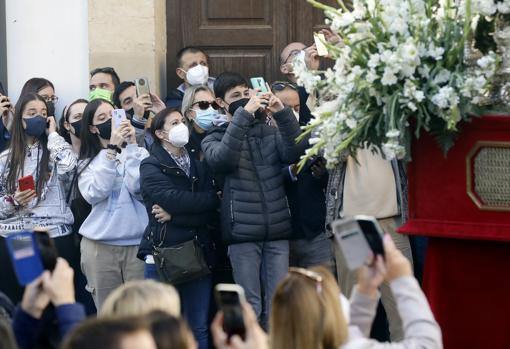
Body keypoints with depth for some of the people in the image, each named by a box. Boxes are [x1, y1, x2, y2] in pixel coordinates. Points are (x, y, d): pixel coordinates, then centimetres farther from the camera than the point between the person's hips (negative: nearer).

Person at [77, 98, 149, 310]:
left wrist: (130, 147, -10)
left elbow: (140, 190, -8)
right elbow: (94, 194, -10)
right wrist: (111, 149, -12)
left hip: (137, 243, -1)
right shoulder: (87, 163, 10)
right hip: (99, 247, 1)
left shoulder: (139, 154, 9)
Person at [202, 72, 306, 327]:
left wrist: (282, 113, -14)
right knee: (250, 306, -3)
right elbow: (220, 159, -15)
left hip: (277, 230, 2)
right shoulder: (215, 138, 9)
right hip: (243, 231, -2)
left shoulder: (271, 133, 16)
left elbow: (295, 152, -3)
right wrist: (244, 114, -19)